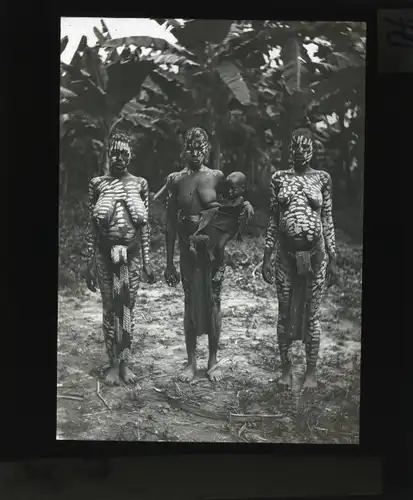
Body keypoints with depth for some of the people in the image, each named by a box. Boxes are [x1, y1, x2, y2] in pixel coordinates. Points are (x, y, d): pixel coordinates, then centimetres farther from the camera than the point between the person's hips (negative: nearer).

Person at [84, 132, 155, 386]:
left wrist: (147, 260, 1)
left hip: (131, 254, 1)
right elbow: (92, 225, 0)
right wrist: (90, 263, -2)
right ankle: (114, 364, 17)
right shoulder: (98, 183, 0)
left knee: (128, 308, 6)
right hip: (105, 254, 0)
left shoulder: (140, 184, 2)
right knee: (110, 308, 6)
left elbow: (145, 225, 3)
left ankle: (126, 363, 18)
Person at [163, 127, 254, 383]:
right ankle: (192, 362, 19)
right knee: (190, 303, 6)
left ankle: (214, 360, 20)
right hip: (188, 249, 1)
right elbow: (171, 224, 4)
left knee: (213, 302, 4)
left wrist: (245, 204, -20)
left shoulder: (217, 177, -1)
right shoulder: (175, 180, 1)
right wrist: (169, 263, 3)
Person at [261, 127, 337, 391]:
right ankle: (286, 368, 22)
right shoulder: (279, 178, 5)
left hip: (315, 252, -1)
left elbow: (327, 219, 5)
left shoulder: (322, 178, 2)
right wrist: (267, 257, 4)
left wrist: (333, 257, 3)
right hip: (286, 253, 1)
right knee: (285, 312, 7)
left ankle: (312, 371, 17)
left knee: (312, 313, 5)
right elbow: (273, 219, 7)